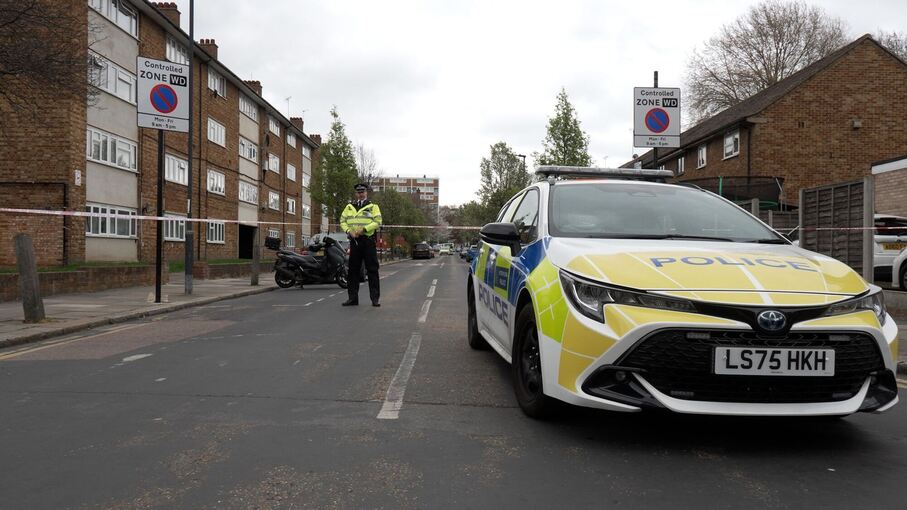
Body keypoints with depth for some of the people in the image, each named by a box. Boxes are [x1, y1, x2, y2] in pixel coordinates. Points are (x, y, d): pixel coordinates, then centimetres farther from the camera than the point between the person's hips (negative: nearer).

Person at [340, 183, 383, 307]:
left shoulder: (373, 207, 5)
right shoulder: (349, 207, 17)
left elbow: (377, 222, -6)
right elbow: (342, 221, 12)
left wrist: (364, 229, -17)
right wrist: (349, 231, -6)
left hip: (368, 240, -3)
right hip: (354, 240, 4)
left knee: (372, 270, -3)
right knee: (353, 270, 6)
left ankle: (375, 298, 0)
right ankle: (353, 297, 13)